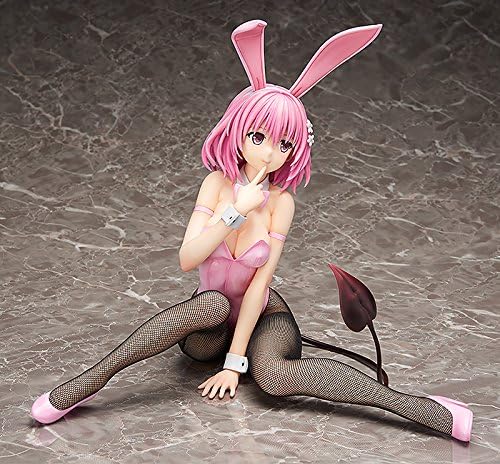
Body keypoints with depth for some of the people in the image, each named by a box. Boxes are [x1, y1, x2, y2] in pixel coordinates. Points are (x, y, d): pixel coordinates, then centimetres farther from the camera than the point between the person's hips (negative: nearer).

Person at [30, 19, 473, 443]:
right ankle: (90, 381, -34)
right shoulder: (218, 182, -10)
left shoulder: (281, 201, -14)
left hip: (263, 317, -1)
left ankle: (419, 406, -34)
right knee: (213, 302, -35)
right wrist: (236, 212, -30)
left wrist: (234, 363, -18)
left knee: (273, 374, -35)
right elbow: (187, 261, -18)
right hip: (207, 327, 2)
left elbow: (259, 284, -16)